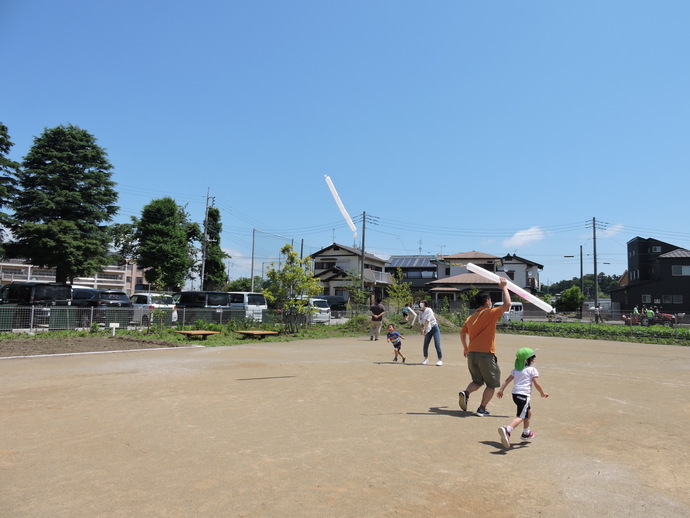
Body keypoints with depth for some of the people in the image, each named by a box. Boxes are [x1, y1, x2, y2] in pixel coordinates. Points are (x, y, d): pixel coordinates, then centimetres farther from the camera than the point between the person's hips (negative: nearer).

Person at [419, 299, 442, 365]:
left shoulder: (428, 310, -11)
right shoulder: (421, 313, 9)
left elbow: (427, 320, -18)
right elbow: (421, 323, 8)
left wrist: (423, 329, -23)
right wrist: (423, 330, -9)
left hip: (434, 328, -6)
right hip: (428, 330, 7)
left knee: (437, 345, -12)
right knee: (425, 345, 6)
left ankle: (440, 360, -9)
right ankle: (426, 359, 24)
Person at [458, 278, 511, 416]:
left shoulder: (470, 318, 9)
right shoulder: (490, 314, -9)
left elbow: (462, 333, 18)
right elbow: (507, 304, -14)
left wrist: (465, 347, 32)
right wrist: (504, 287, -2)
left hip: (472, 354, 6)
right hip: (486, 355, -6)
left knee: (477, 381, 22)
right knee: (491, 384, 11)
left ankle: (465, 393, -5)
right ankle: (482, 409, 8)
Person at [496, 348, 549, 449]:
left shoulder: (516, 370, 16)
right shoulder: (532, 370, -2)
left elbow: (507, 380, 10)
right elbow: (537, 384, -6)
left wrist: (501, 390, 11)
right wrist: (543, 393, 9)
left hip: (515, 394, 8)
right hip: (524, 395, -8)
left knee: (528, 411, 30)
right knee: (520, 416, -15)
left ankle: (526, 433, 43)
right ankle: (507, 430, -39)